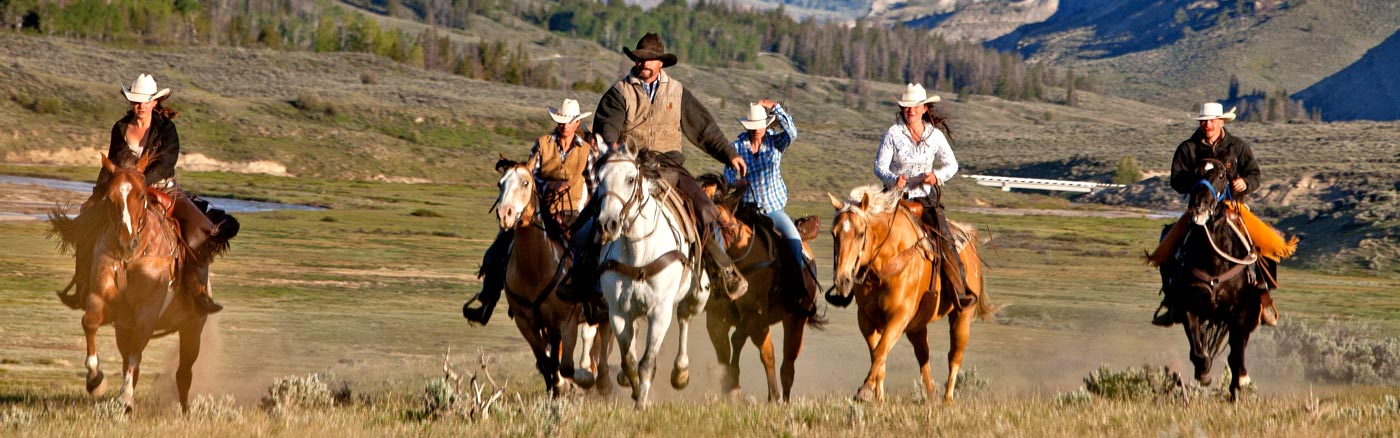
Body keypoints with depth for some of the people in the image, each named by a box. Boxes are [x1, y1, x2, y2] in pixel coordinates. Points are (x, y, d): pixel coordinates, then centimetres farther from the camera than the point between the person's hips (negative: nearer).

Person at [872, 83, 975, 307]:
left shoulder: (935, 135, 4)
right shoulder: (893, 133, -2)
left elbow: (952, 165, 9)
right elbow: (880, 166, -5)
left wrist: (937, 176, -12)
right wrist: (894, 179, -26)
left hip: (926, 197, 1)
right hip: (897, 196, -1)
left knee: (944, 239, -17)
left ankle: (961, 291, -16)